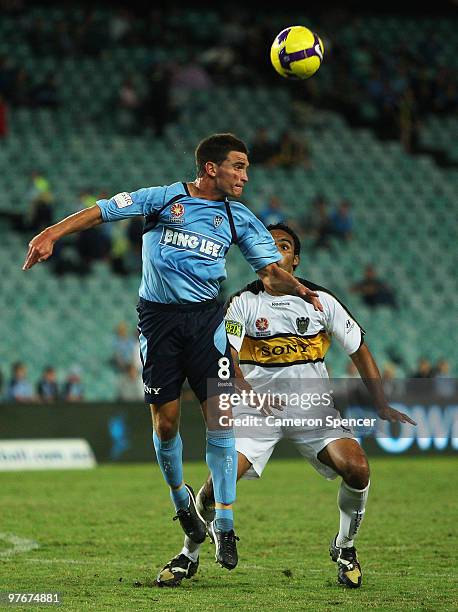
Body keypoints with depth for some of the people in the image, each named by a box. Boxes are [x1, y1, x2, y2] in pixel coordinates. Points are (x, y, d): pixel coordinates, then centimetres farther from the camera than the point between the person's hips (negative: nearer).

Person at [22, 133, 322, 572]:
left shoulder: (239, 218, 8)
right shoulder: (163, 199, -1)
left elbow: (269, 272, 7)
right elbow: (103, 211, -3)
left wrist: (298, 289, -14)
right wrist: (53, 233, -16)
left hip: (206, 317, 2)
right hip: (158, 317, -2)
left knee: (219, 416, -10)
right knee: (166, 421, 0)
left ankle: (223, 523, -4)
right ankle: (180, 497, 28)